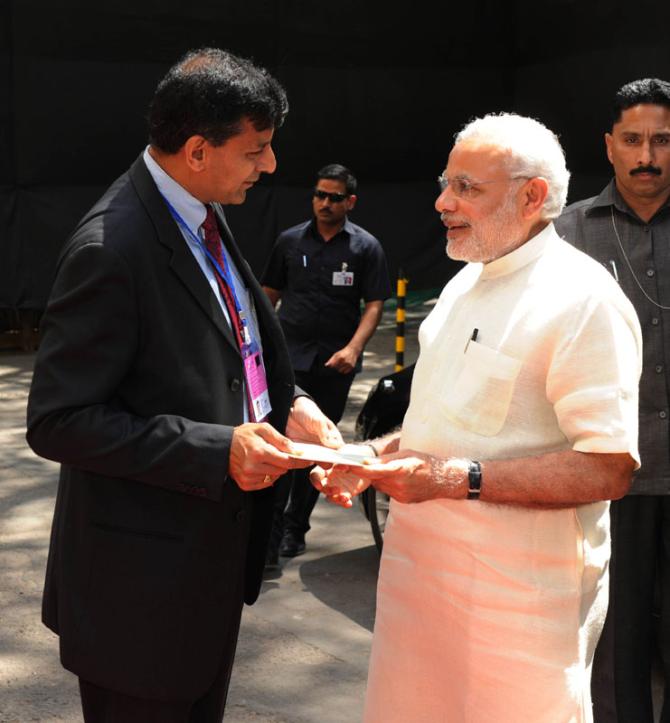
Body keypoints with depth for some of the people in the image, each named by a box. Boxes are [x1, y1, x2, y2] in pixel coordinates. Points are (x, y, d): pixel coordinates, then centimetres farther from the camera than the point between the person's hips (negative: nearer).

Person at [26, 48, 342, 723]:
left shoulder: (203, 217, 4)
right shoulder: (110, 247, -24)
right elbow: (57, 421, -24)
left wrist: (287, 406, -3)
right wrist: (218, 451, -26)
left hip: (213, 556, 9)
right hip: (144, 581, -9)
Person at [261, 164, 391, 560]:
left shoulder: (366, 247, 3)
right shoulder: (290, 240, 8)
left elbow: (375, 304, -1)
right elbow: (270, 293, 14)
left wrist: (353, 348, -15)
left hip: (335, 361, 0)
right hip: (290, 354, 0)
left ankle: (296, 527, 21)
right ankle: (271, 530, -11)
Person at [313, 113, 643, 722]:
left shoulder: (584, 300, -15)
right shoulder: (464, 284, 14)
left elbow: (610, 468, -21)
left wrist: (458, 478, -26)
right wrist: (374, 457, 6)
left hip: (519, 593, -8)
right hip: (423, 560, 8)